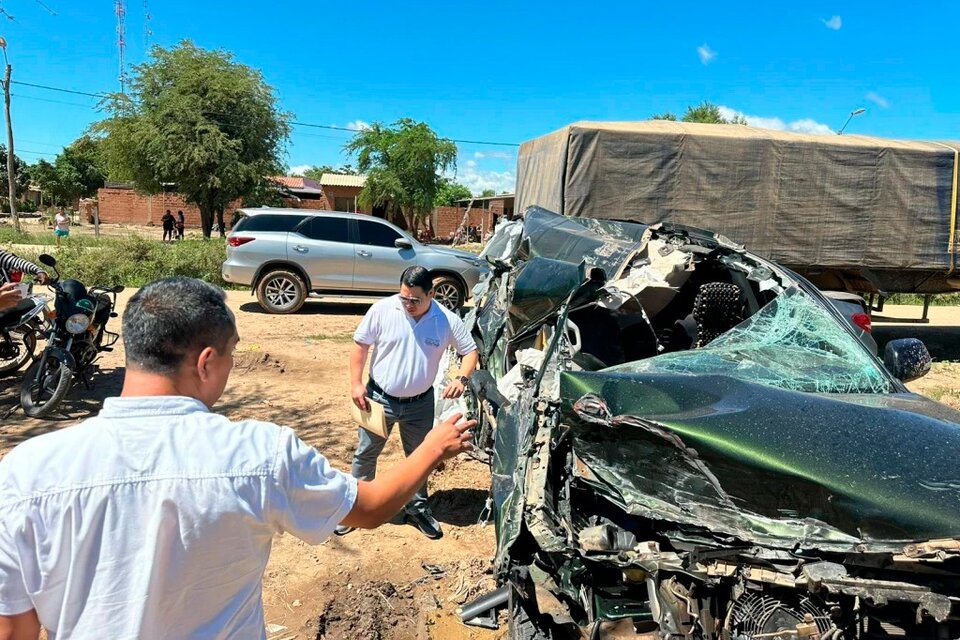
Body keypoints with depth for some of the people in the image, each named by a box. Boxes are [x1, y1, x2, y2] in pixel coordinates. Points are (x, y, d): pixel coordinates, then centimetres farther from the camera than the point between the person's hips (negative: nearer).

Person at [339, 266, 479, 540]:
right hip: (379, 398, -1)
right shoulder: (382, 310, -16)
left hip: (420, 403, 1)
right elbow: (359, 344, -5)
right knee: (366, 453, 12)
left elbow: (470, 351, -3)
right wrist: (355, 383, -10)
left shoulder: (448, 320, -14)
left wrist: (461, 378, -21)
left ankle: (417, 508, 36)